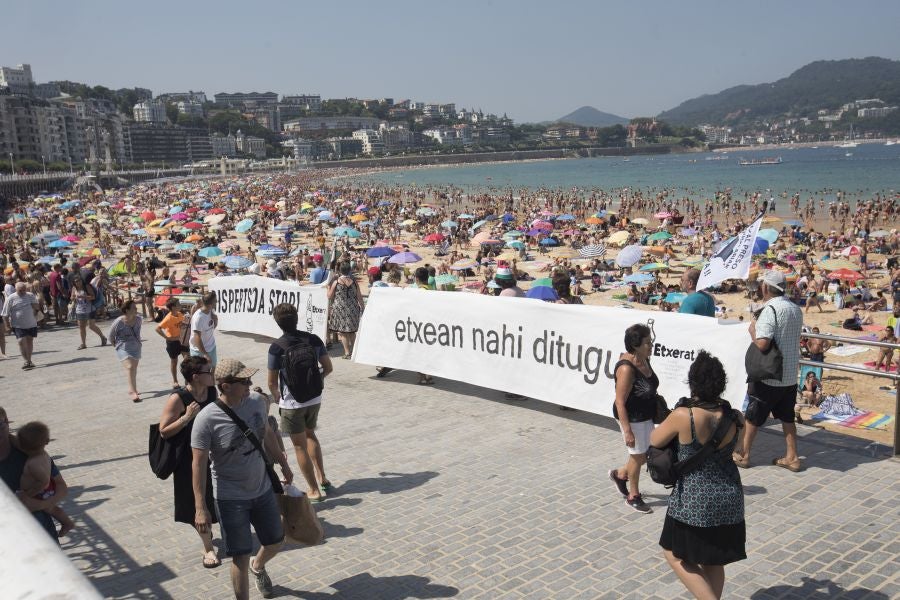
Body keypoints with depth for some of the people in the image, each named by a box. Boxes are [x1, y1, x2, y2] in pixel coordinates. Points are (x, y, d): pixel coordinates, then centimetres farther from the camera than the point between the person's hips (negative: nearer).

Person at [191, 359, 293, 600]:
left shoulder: (257, 402, -8)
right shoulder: (206, 419, -23)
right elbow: (199, 464, -19)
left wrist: (284, 465, 19)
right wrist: (200, 508, -20)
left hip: (263, 489, 6)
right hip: (231, 498, -5)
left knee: (275, 542, 20)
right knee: (240, 556, 2)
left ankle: (258, 566, 54)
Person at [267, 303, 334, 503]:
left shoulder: (277, 347, -17)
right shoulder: (314, 340, -5)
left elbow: (272, 383, -10)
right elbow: (328, 368, 3)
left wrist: (277, 397, 10)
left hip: (292, 403, -5)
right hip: (314, 399, 5)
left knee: (300, 446, 7)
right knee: (310, 435, 27)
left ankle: (314, 490, 12)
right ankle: (322, 478, 27)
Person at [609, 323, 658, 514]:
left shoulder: (644, 360, 0)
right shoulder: (627, 368, -27)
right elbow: (620, 402, -25)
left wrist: (658, 411, 22)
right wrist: (627, 431, -25)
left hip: (646, 416, 9)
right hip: (632, 418, -9)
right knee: (638, 455, 7)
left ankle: (620, 474, 40)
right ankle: (633, 496, 28)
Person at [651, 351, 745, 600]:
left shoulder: (683, 416, -23)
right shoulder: (734, 417, -10)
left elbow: (655, 441, -6)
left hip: (694, 501, -5)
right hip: (729, 499, 5)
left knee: (676, 555, 16)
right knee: (713, 562, 22)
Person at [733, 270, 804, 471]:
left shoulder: (770, 310, -21)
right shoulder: (796, 309, 5)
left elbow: (762, 344, -28)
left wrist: (752, 330, -9)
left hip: (768, 376, -7)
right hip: (790, 375, 7)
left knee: (752, 416, 8)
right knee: (787, 417, 16)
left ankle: (743, 455, 18)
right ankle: (792, 458, 20)